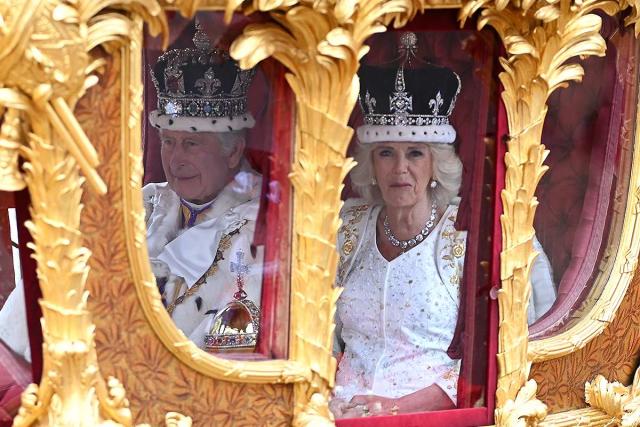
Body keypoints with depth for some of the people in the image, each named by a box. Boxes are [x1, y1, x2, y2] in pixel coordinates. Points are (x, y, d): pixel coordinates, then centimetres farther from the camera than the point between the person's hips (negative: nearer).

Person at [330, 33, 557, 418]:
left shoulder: (467, 235, -2)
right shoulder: (350, 227, 10)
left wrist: (399, 407, -15)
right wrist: (325, 398, -3)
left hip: (428, 415, -2)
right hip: (343, 412, 3)